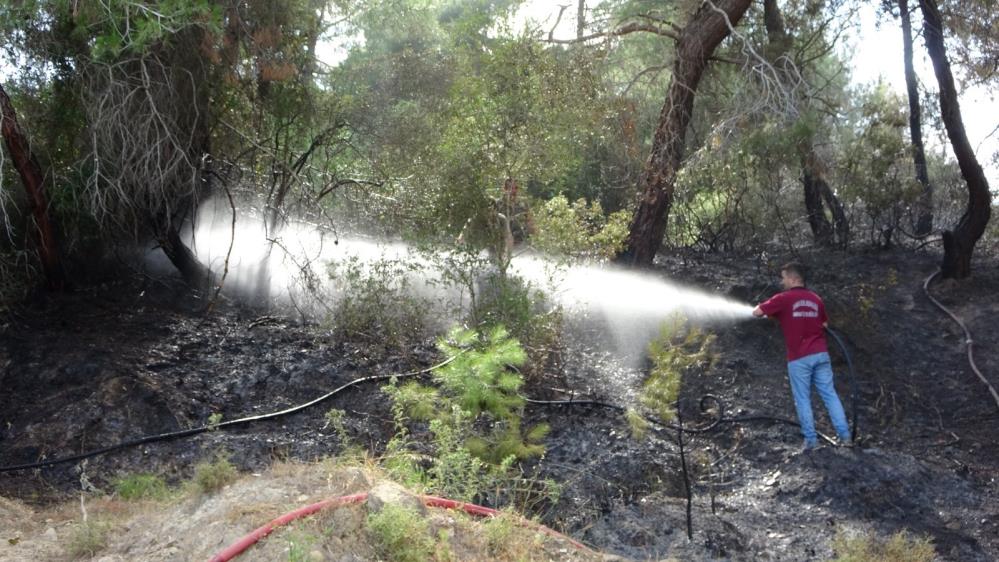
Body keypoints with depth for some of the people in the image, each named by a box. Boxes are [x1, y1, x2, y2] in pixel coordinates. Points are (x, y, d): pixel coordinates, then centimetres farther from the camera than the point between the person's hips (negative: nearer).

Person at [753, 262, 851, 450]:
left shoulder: (783, 298, -6)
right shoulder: (816, 299, 11)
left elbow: (757, 312, -3)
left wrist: (762, 308, 18)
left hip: (799, 358, -4)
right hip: (820, 353, 4)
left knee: (803, 399, 5)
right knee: (830, 394, 8)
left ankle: (811, 439, 5)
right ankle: (844, 435, 7)